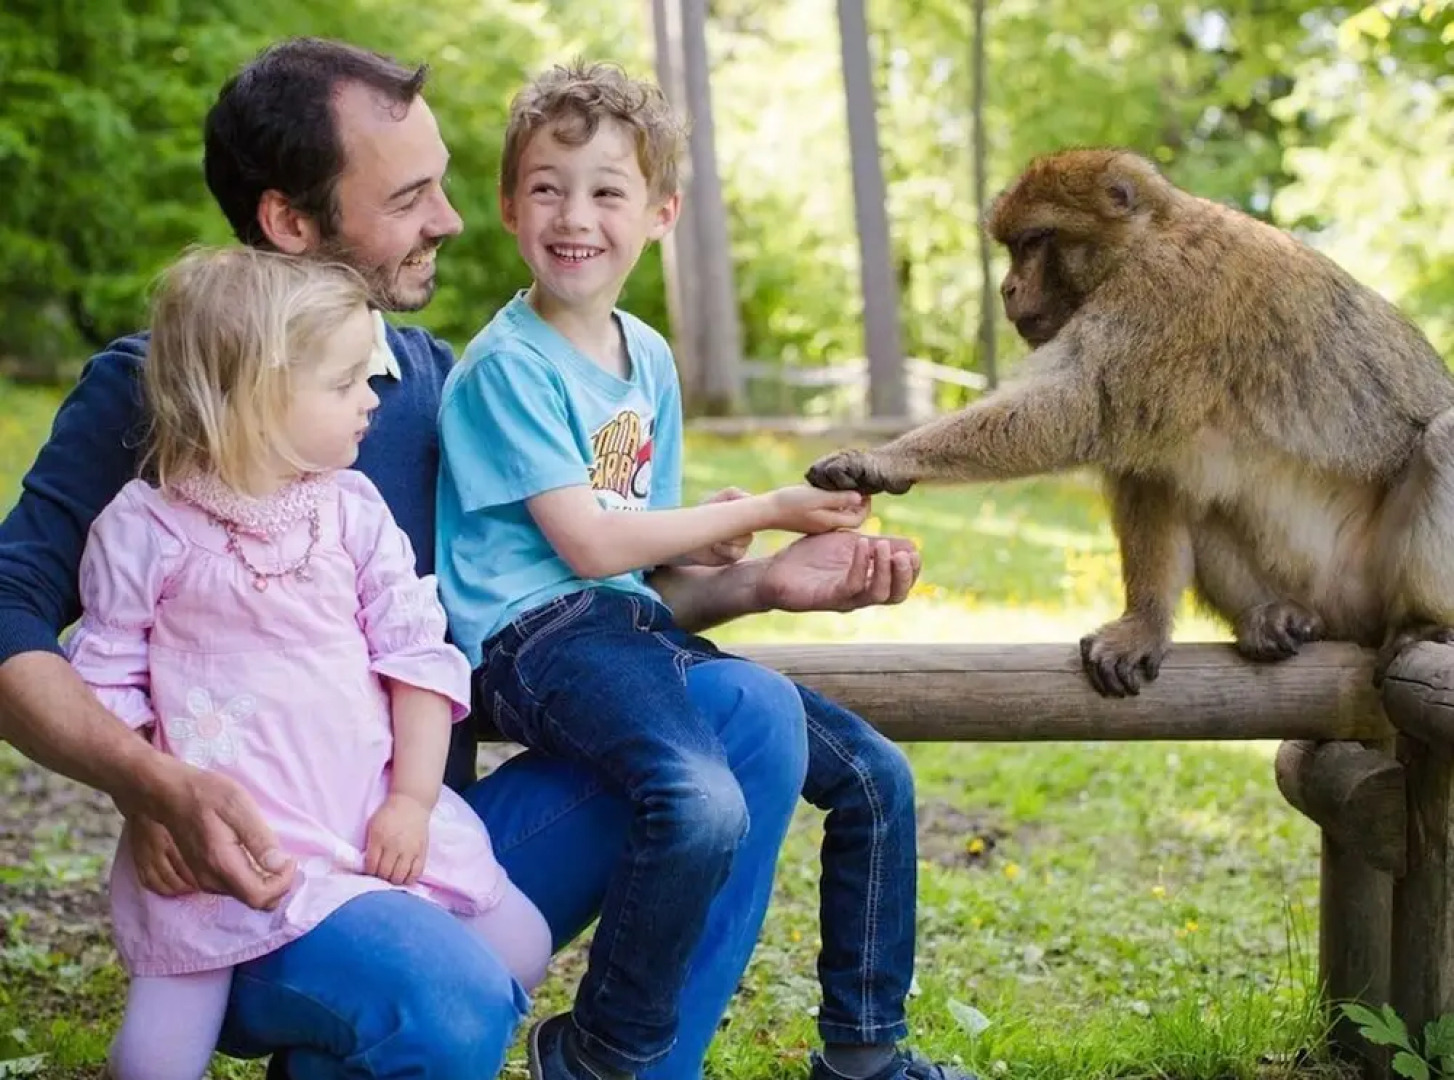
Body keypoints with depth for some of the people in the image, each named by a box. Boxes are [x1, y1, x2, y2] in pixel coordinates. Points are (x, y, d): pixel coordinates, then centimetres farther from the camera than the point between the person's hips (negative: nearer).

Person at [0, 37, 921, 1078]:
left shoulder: (437, 380, 9)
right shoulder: (150, 388, -6)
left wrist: (760, 583, 3)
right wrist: (158, 785, -31)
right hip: (256, 876, -5)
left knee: (747, 723, -10)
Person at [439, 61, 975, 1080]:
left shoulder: (649, 358, 14)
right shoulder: (505, 365, -10)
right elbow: (587, 542, -14)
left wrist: (716, 543, -4)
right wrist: (766, 511, -8)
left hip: (638, 623, 8)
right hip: (540, 631, -8)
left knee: (877, 776, 6)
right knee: (704, 805, -34)